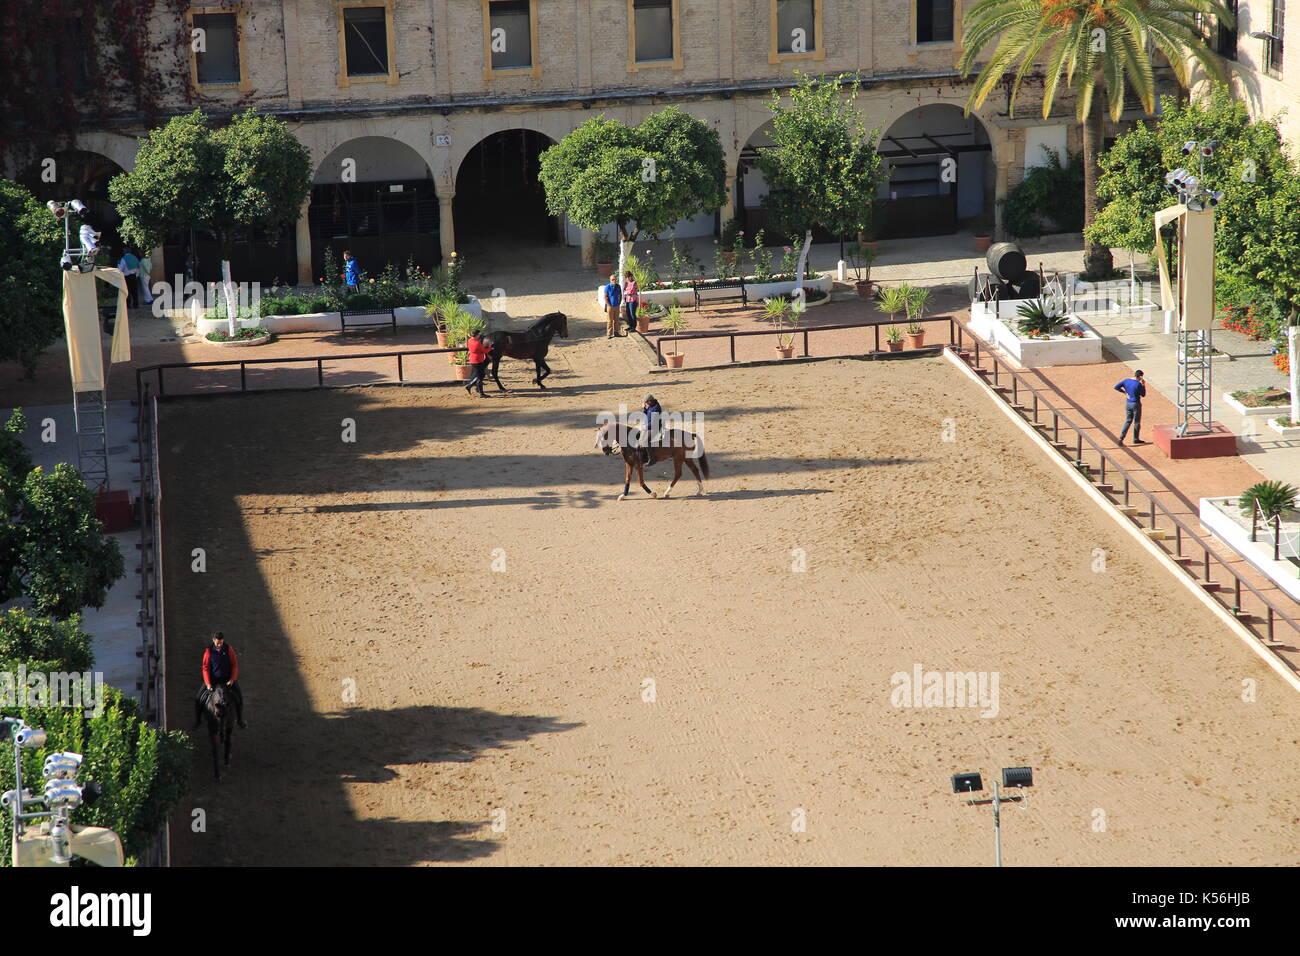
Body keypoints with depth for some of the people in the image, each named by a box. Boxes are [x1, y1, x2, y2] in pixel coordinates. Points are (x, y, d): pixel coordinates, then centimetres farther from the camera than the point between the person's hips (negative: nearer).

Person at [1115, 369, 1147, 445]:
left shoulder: (1126, 381, -1)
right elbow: (1143, 395, -9)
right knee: (1137, 422, 9)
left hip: (1128, 404, 6)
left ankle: (1121, 438, -1)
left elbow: (1116, 387, 3)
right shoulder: (1138, 384, -18)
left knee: (1128, 421, 12)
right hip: (1136, 404, -6)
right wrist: (1143, 385, -2)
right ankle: (1136, 439, 18)